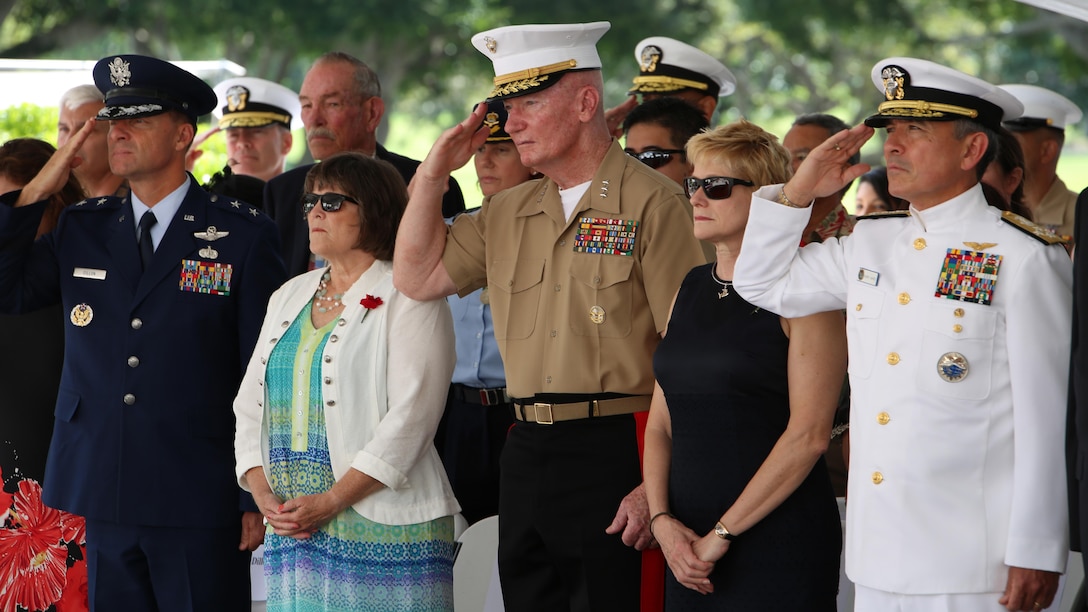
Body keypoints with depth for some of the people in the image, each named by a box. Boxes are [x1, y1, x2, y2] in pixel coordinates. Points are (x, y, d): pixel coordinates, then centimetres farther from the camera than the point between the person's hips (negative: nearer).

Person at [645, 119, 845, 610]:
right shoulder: (690, 289, 14)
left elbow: (809, 434, -14)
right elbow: (661, 422, 13)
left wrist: (723, 533, -13)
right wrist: (663, 520, -2)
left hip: (779, 543, -6)